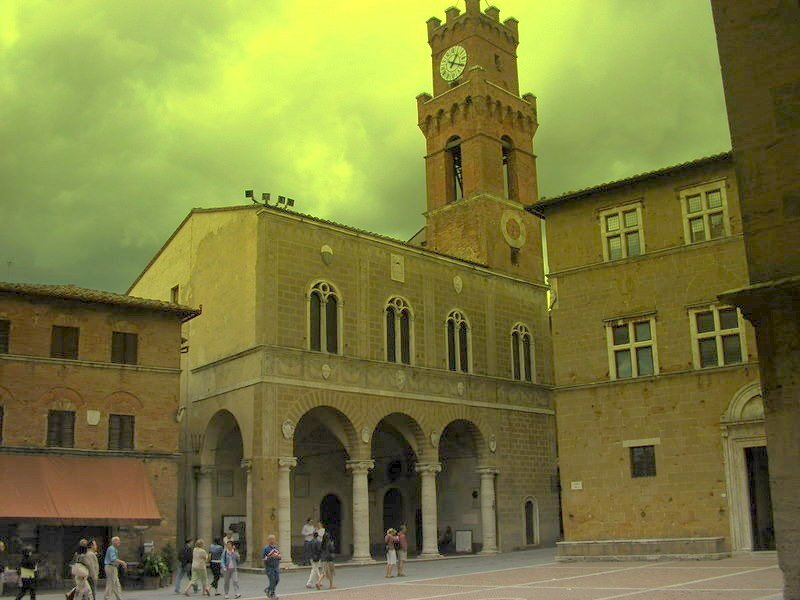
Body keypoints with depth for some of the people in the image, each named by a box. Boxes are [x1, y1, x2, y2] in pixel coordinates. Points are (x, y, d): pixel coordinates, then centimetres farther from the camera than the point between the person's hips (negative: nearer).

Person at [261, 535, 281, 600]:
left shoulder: (276, 547, 9)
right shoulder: (266, 548, -8)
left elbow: (280, 556, 14)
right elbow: (263, 558, -9)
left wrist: (278, 556, -9)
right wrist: (270, 557, -23)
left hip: (276, 567, 6)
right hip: (269, 567, -6)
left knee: (277, 580, 5)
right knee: (272, 581, -4)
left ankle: (268, 589, 26)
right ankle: (272, 594, 13)